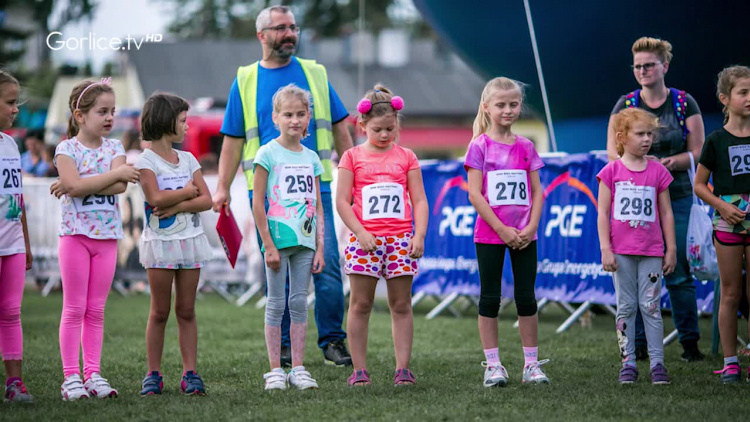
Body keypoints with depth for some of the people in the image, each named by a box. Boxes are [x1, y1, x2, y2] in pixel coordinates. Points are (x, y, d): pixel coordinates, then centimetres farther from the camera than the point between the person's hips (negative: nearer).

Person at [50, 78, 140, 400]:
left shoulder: (114, 148, 6)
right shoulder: (67, 149, -3)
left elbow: (120, 186, -11)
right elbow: (74, 183, -20)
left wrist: (78, 185, -17)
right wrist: (116, 173, -17)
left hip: (107, 235, 3)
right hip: (75, 234, -3)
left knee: (96, 310, 6)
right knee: (74, 308, -1)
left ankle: (93, 373, 9)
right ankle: (70, 376, 0)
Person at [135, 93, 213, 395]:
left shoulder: (187, 159, 11)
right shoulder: (146, 160, -5)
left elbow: (207, 201, 2)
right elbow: (156, 197, -20)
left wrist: (176, 206, -14)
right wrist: (189, 191, -7)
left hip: (190, 239, 4)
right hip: (160, 242, -4)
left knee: (186, 311, 5)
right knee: (160, 312, 0)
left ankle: (190, 374, 5)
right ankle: (153, 374, 7)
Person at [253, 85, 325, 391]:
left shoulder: (311, 158, 10)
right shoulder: (268, 153, -4)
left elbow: (318, 207, 12)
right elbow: (257, 203, -7)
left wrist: (320, 248, 6)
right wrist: (268, 246, -11)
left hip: (305, 240, 4)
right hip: (278, 238, -4)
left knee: (299, 303, 7)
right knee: (276, 304, 1)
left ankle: (298, 369, 11)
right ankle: (275, 370, 5)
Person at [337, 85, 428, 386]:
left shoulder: (406, 157, 9)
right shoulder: (353, 157, 4)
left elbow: (419, 200, 7)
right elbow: (342, 200, 0)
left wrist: (419, 235, -6)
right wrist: (360, 233, -10)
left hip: (400, 238, 1)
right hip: (365, 239, -1)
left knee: (401, 305, 2)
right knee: (360, 305, 0)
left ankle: (403, 368, 5)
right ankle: (359, 369, 5)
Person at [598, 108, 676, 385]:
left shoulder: (658, 171, 4)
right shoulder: (611, 171, 0)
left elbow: (666, 213, 7)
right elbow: (603, 213, 0)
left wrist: (671, 249, 5)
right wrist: (605, 249, -7)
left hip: (651, 252, 1)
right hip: (621, 251, -1)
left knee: (651, 306, 0)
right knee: (626, 307, 5)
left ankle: (657, 363, 3)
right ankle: (628, 363, 10)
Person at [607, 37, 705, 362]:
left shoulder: (684, 103, 4)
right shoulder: (625, 105, 6)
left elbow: (698, 152, 1)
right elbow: (613, 152, 3)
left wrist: (667, 162, -16)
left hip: (677, 198, -1)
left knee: (679, 272, -2)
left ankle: (690, 342, 6)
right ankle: (637, 343, 7)